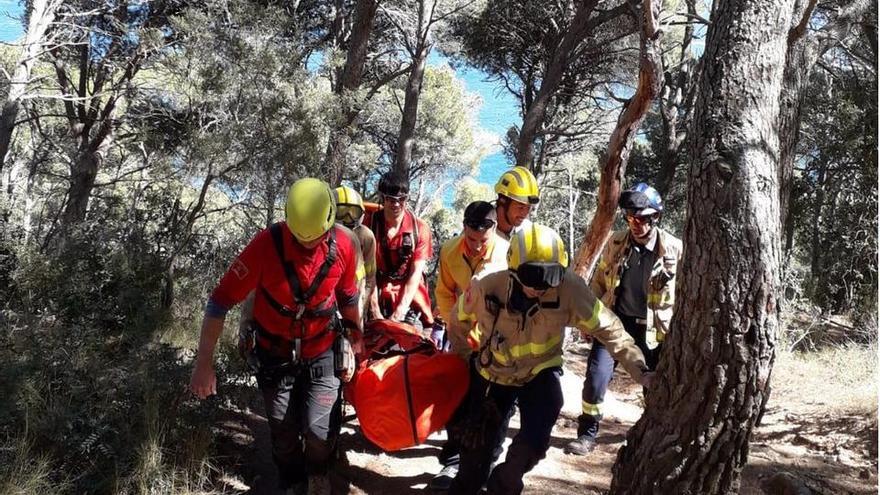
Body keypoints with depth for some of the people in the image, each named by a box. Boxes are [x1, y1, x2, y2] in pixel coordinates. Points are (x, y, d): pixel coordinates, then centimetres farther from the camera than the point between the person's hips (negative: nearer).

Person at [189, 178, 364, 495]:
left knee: (319, 430, -8)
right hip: (274, 355, -1)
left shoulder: (345, 245, -15)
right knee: (284, 434, 9)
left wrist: (352, 347, 10)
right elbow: (221, 300, -18)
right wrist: (204, 363, -18)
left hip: (323, 354, 1)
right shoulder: (267, 244, -24)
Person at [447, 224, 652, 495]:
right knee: (477, 445, 8)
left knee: (535, 440, -16)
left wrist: (640, 370, -20)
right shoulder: (487, 288, -26)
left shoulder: (569, 290, -28)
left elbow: (607, 327, -19)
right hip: (493, 374, 1)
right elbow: (460, 320, -5)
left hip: (541, 373, 0)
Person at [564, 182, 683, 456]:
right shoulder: (616, 242, -3)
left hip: (652, 329, -1)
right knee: (597, 375, -8)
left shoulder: (674, 249, -10)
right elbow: (599, 281, 6)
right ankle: (588, 433, 9)